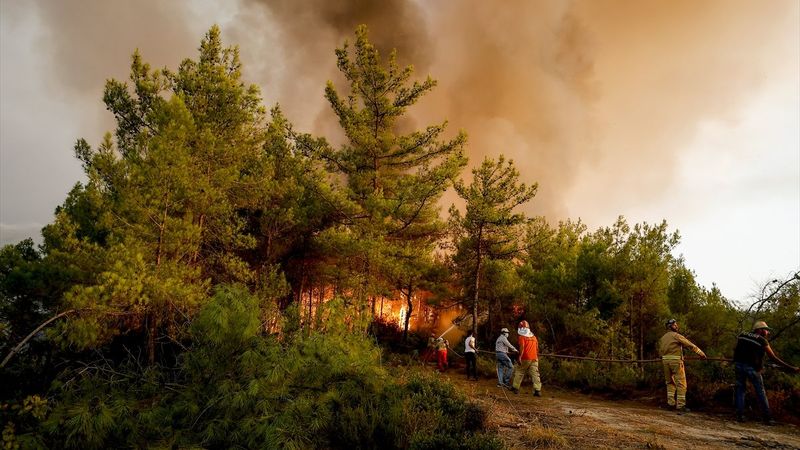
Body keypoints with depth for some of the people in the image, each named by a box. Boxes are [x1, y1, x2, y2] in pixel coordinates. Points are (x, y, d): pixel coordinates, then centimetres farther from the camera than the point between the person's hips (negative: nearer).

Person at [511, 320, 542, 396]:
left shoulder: (522, 337, -5)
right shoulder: (534, 337, 14)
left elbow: (522, 347, -17)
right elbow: (537, 348, 18)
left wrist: (520, 357, -21)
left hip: (525, 358, -4)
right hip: (534, 358, 4)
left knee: (519, 372, 11)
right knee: (535, 374, -1)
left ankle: (515, 387, 18)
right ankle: (538, 390, -10)